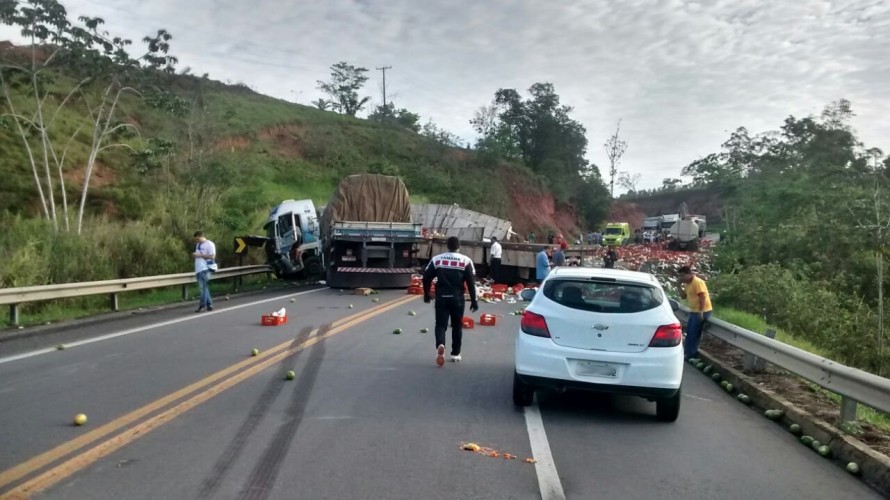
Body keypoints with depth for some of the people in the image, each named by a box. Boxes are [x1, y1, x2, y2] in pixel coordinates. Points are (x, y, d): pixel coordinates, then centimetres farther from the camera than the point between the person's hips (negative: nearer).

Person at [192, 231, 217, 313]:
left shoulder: (209, 244, -6)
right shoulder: (198, 245, 19)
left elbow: (212, 256, -13)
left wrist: (200, 255, -15)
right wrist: (194, 255, 5)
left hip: (205, 269, -8)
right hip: (198, 269, 8)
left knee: (203, 288, -9)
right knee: (204, 288, 9)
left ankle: (202, 305, -7)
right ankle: (209, 304, 13)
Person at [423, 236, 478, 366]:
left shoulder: (437, 259, 3)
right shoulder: (465, 260, -1)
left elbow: (426, 277, 3)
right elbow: (471, 282, -4)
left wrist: (426, 295, 17)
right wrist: (474, 301, 2)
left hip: (441, 297, 0)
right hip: (457, 298, 0)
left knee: (440, 324, 3)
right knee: (457, 325, 14)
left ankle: (440, 345, -25)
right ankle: (455, 354, 19)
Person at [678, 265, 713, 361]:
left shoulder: (697, 282, -18)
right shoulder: (688, 283, 11)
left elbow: (702, 297, -23)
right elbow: (684, 296, 16)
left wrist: (701, 312, -25)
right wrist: (680, 285, 3)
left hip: (702, 311, -10)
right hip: (694, 311, 10)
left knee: (694, 333, -5)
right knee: (689, 331, 15)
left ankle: (691, 354, 3)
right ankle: (687, 352, 25)